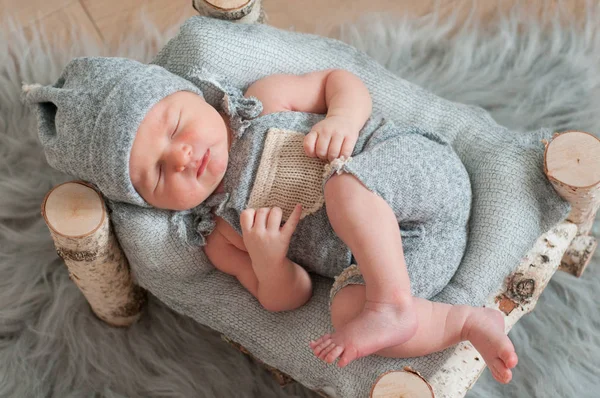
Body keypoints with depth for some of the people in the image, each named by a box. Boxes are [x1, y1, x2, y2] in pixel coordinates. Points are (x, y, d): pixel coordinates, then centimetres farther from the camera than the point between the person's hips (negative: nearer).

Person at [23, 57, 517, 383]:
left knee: (343, 179, -33)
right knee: (347, 309, -27)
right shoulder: (222, 239, 7)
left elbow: (339, 80, 8)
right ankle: (469, 321, -18)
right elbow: (289, 297, 5)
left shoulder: (264, 100, 3)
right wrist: (267, 261, -16)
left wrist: (343, 118, -14)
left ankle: (393, 307, -34)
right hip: (374, 258, 3)